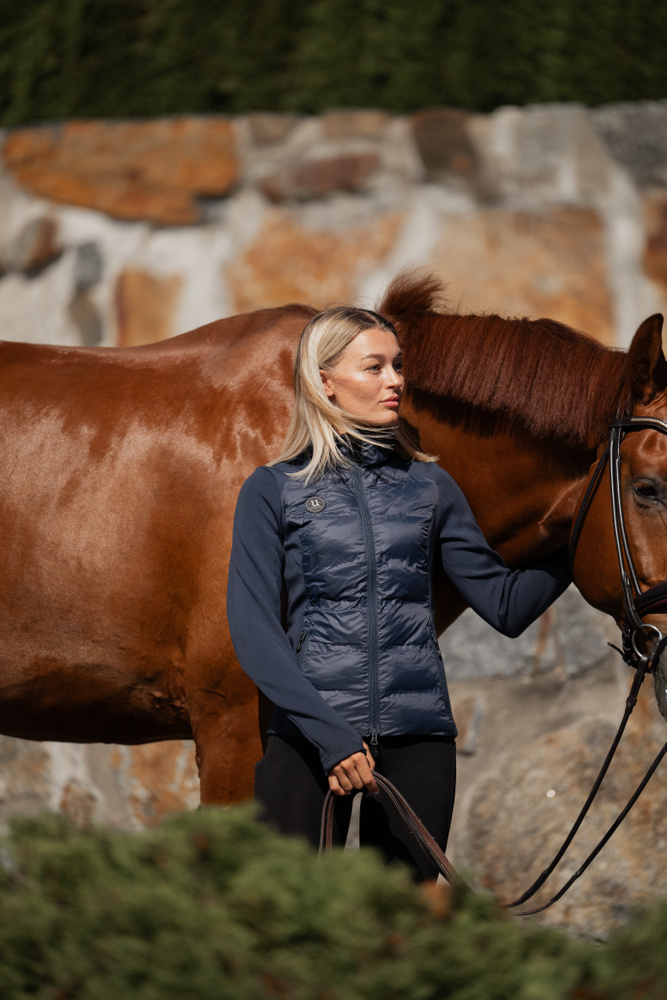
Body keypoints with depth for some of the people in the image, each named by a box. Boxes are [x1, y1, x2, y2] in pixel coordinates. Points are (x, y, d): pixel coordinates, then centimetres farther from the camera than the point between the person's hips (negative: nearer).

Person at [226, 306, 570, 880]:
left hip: (417, 736, 3)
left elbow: (507, 605, 10)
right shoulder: (273, 492, 2)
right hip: (309, 734, -3)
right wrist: (329, 735, -16)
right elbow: (254, 632, -6)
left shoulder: (428, 487, 12)